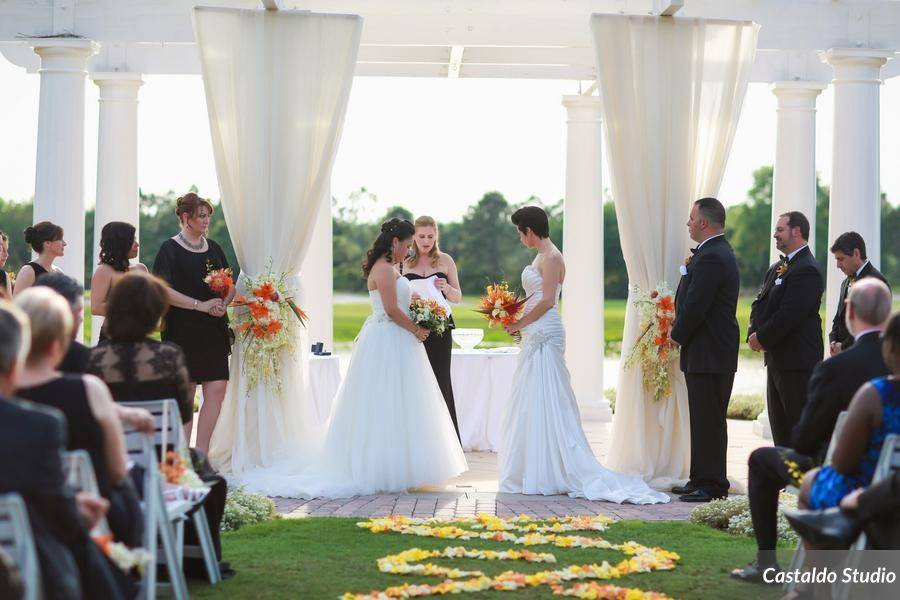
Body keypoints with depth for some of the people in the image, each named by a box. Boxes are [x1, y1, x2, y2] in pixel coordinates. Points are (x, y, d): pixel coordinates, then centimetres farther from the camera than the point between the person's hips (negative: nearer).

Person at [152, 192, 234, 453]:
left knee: (217, 388, -4)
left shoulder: (213, 248, 14)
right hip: (182, 330, -5)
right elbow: (164, 290, -14)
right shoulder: (170, 249, -4)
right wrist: (202, 305, -17)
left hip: (214, 329, 5)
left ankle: (201, 453, 2)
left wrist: (223, 303, -3)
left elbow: (231, 285, 18)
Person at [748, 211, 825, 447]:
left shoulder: (807, 270, -16)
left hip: (798, 361, -10)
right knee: (779, 426, 13)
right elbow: (759, 304, 16)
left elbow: (789, 315, -22)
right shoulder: (777, 268, 15)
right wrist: (754, 334, -2)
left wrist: (762, 338, -12)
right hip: (777, 361, 10)